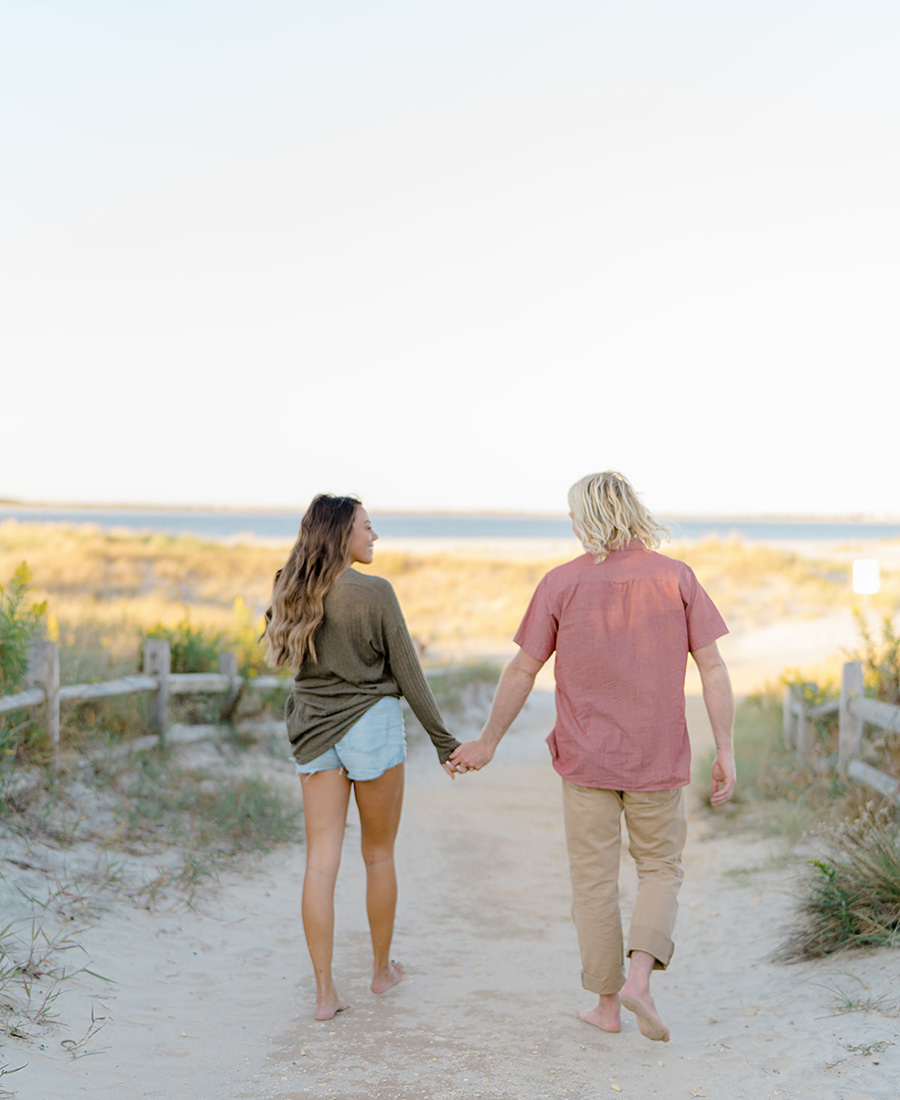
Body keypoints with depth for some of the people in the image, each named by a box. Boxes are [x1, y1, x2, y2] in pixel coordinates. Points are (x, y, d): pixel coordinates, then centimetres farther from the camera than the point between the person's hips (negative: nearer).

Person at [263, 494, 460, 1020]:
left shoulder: (292, 592, 0)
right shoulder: (374, 592, -13)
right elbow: (409, 675, -9)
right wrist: (444, 741, -1)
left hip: (314, 732, 4)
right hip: (372, 725, -4)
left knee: (321, 861, 3)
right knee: (379, 856, 14)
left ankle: (325, 991, 2)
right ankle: (383, 968, 29)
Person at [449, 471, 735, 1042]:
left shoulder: (562, 582, -4)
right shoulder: (678, 577, -2)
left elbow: (522, 670, -1)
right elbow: (713, 667, -6)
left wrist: (489, 742, 10)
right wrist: (726, 752, -2)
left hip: (587, 755, 0)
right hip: (659, 757, 1)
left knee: (595, 880, 11)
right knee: (661, 869, 16)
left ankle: (608, 1001, 18)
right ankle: (640, 976, -3)